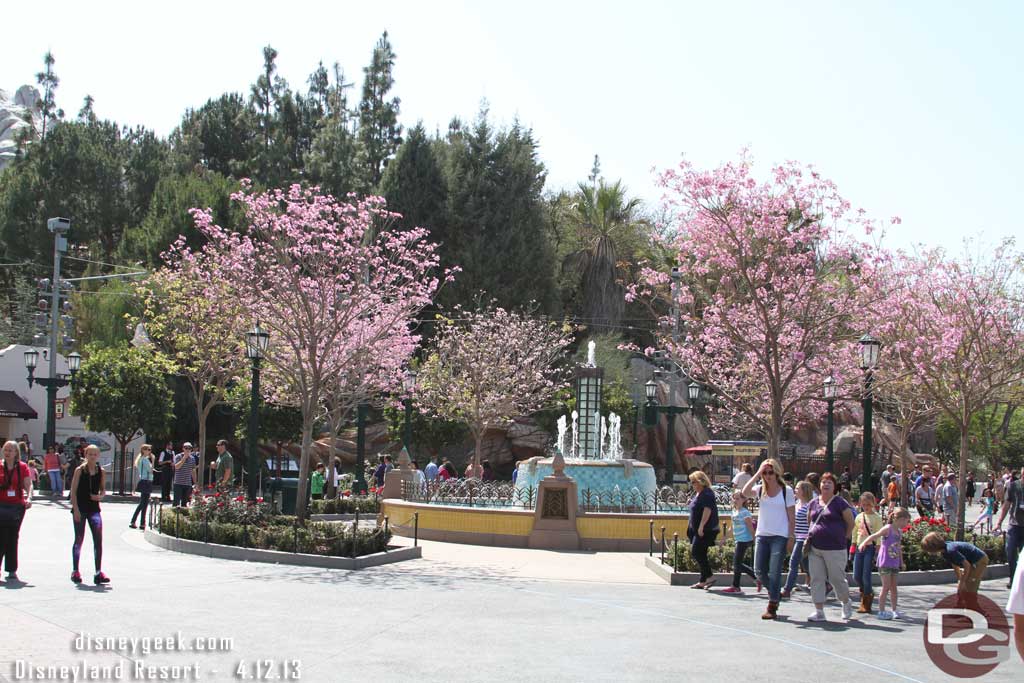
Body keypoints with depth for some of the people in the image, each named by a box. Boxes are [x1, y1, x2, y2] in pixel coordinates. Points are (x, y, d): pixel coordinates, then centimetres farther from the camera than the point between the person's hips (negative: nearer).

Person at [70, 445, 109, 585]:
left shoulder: (101, 471, 5)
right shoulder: (80, 470, -4)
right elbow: (73, 491, -5)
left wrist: (100, 496, -6)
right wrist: (75, 509, -12)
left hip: (94, 508, 2)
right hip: (80, 508, -2)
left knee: (98, 539, -9)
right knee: (79, 539, 6)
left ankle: (98, 573, -9)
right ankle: (75, 572, 19)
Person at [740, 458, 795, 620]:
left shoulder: (786, 491, 0)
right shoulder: (760, 490, 7)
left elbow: (792, 517, 0)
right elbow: (745, 492, -14)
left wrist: (791, 537, -6)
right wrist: (757, 475, -12)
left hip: (779, 537, -4)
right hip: (762, 535, 4)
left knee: (774, 572, -4)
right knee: (759, 570, 3)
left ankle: (772, 608, 2)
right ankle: (775, 594, 29)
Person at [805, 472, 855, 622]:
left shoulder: (839, 503, -3)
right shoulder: (813, 503, 11)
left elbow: (851, 523, 1)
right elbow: (808, 521, 24)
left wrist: (843, 538, 1)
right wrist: (809, 538, 13)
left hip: (834, 549, -5)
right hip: (815, 548, 5)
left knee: (837, 579, 3)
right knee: (816, 580, 1)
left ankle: (846, 603, 29)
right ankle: (819, 611, 5)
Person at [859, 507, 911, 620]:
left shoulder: (900, 532, 11)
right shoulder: (888, 529, -10)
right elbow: (874, 536, -21)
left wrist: (901, 563, 24)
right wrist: (863, 543, -36)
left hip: (894, 564, 7)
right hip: (885, 563, -7)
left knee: (894, 587, 11)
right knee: (886, 587, -5)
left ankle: (895, 611, 17)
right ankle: (881, 611, 1)